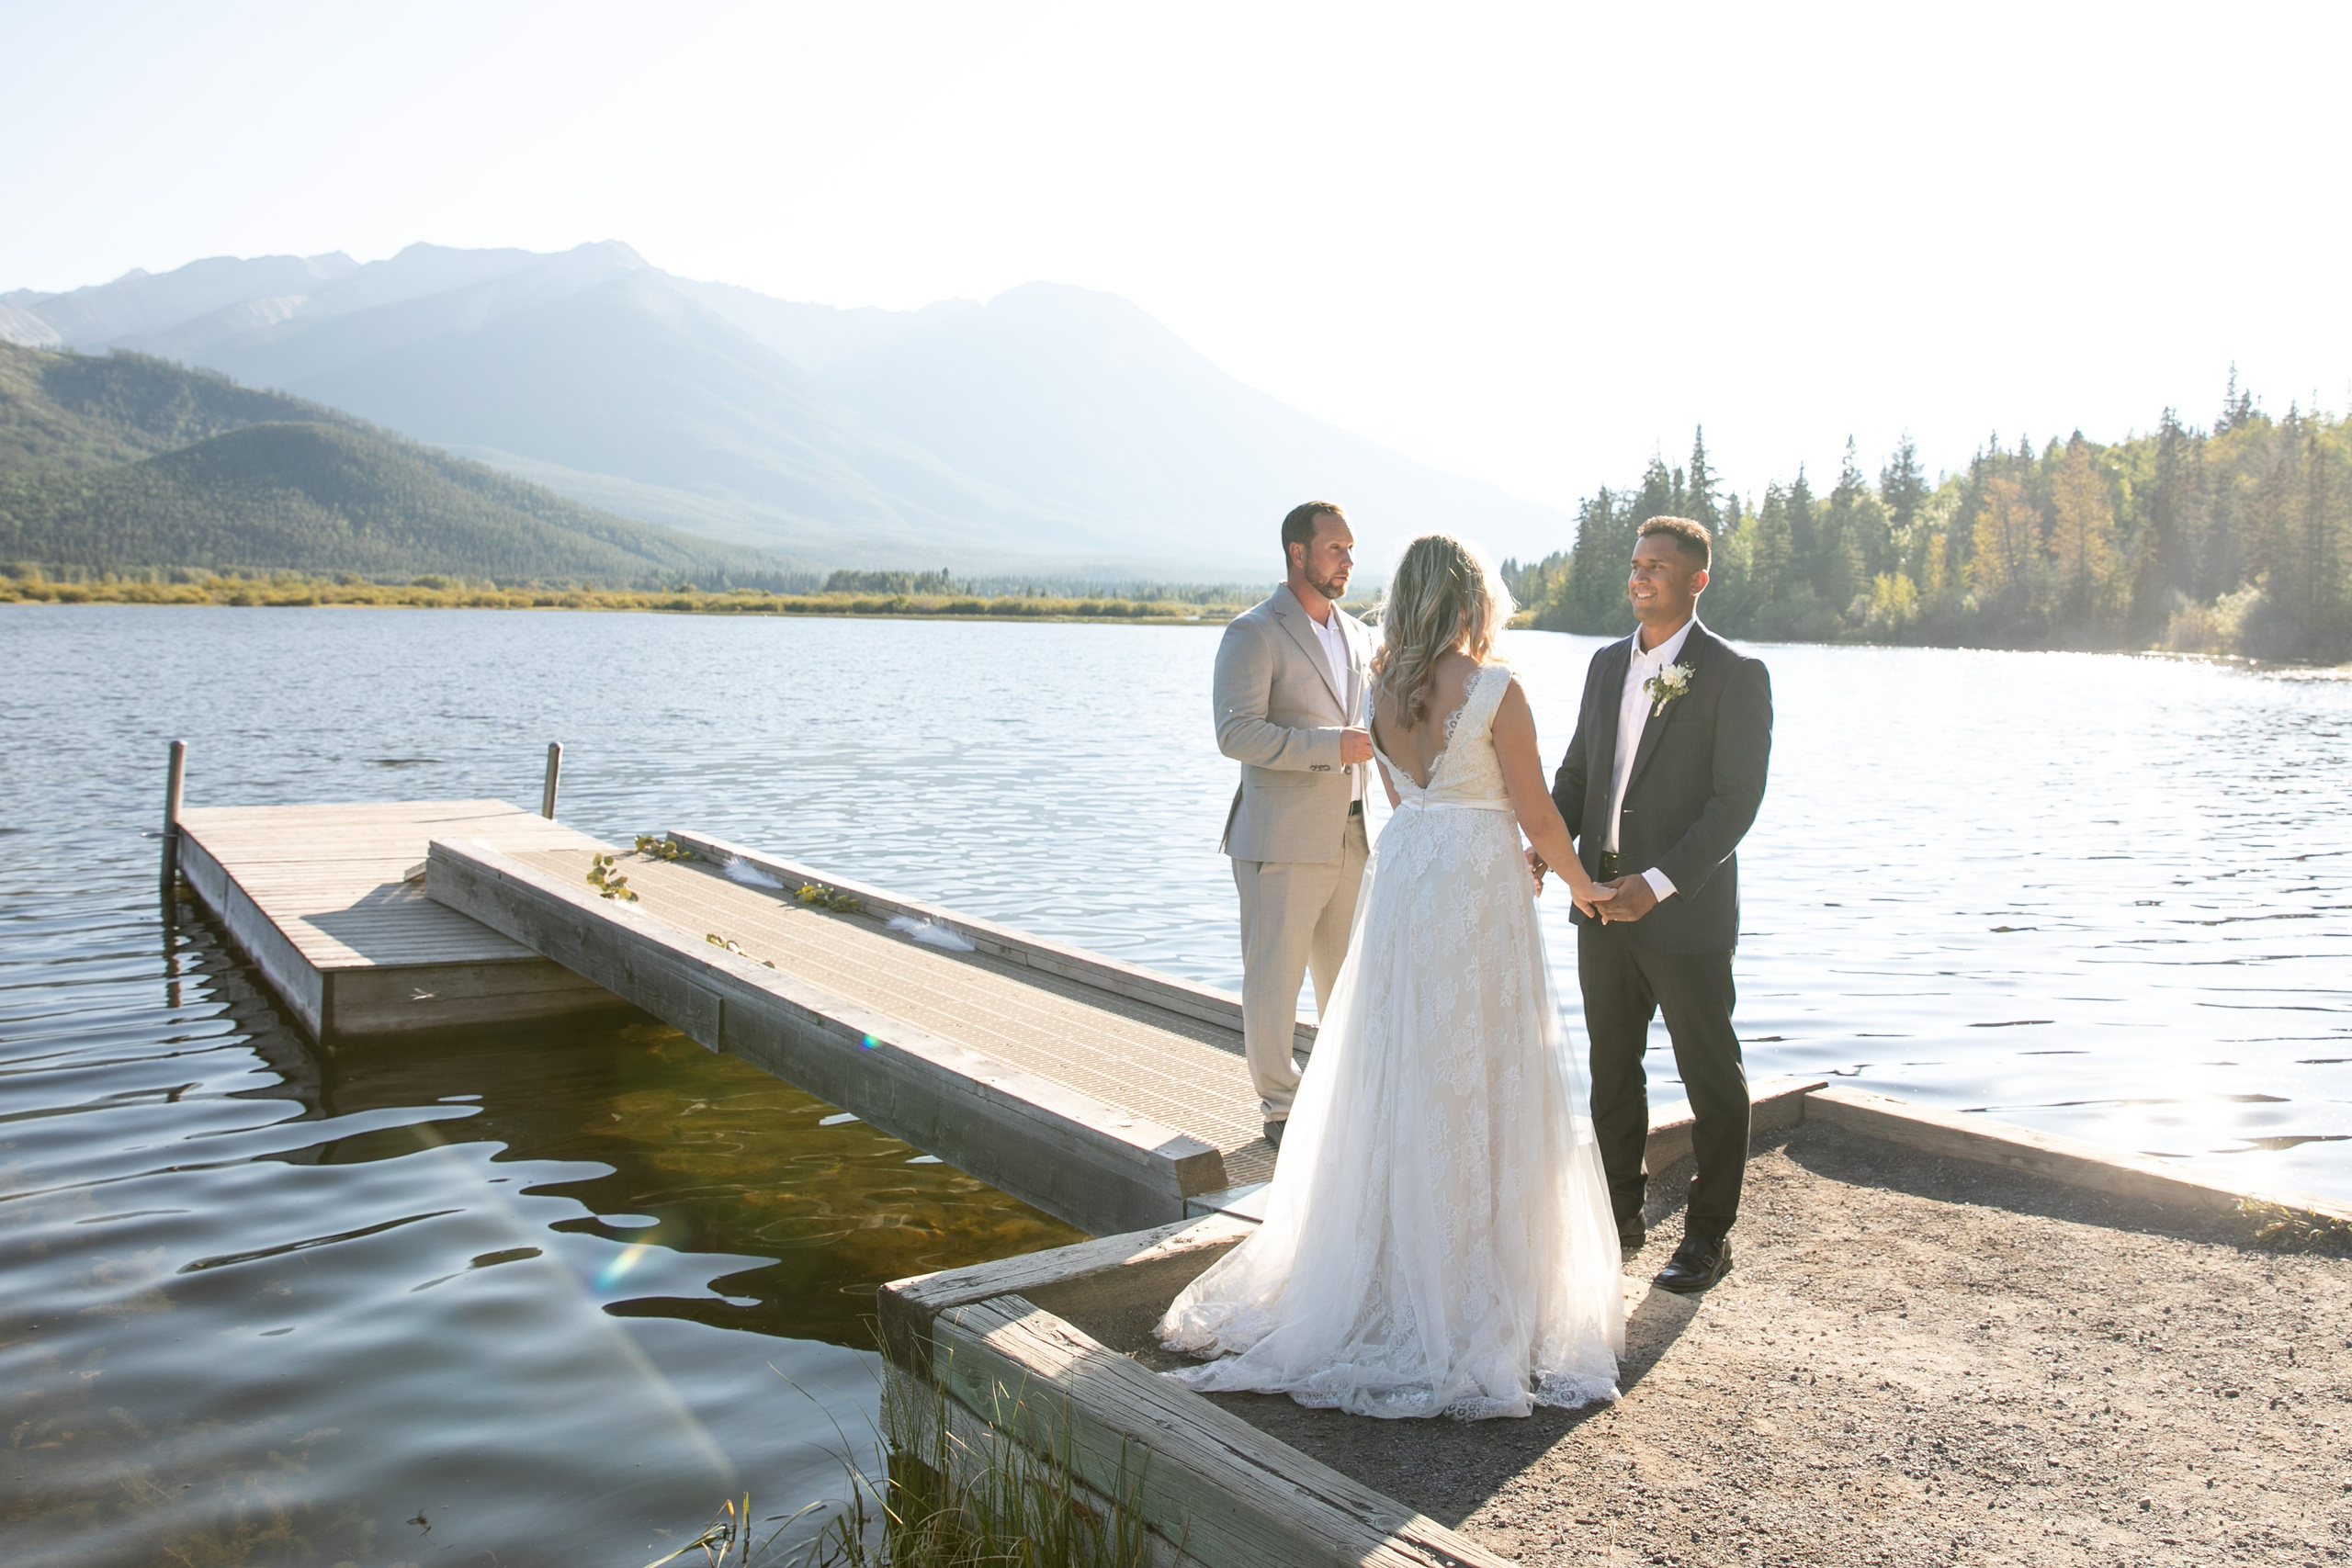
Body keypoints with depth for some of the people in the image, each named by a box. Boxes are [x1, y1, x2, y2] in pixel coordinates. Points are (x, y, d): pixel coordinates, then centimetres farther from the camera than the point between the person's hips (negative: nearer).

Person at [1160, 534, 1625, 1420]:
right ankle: (1478, 1283, 14)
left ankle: (1395, 1271, 24)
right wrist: (1581, 883, 8)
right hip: (1480, 891, -5)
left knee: (1398, 1081, 13)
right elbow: (1537, 817, -7)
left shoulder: (1381, 691, 3)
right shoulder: (1495, 690, -13)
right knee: (1480, 1088, 4)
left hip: (1400, 882, 5)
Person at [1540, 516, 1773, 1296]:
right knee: (1611, 1069, 16)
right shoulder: (1608, 663, 10)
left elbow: (1736, 801, -15)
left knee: (1710, 1079, 8)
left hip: (1686, 913, -6)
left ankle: (1709, 1233, 22)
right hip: (1602, 907, 6)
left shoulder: (1735, 675, -10)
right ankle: (1621, 1213, 31)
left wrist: (1659, 882, -24)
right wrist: (1547, 844, -5)